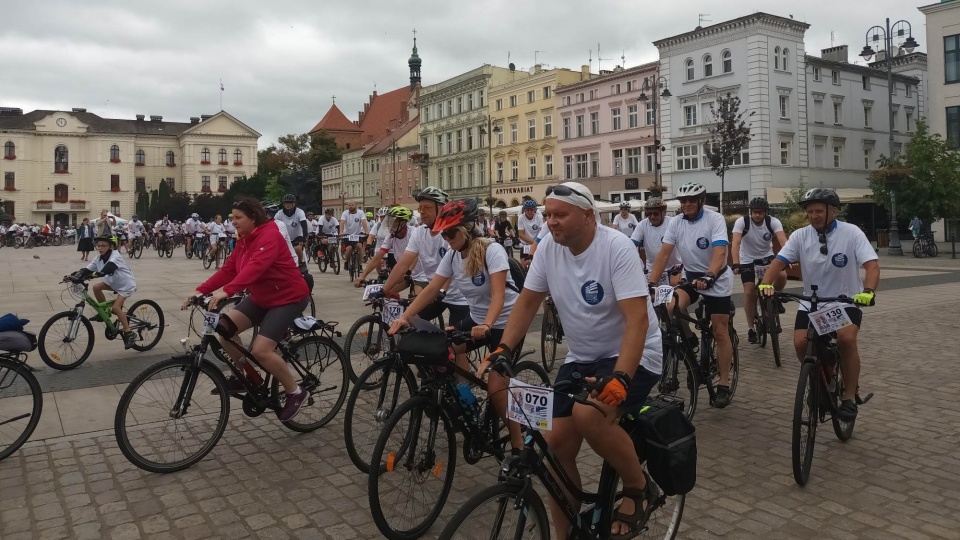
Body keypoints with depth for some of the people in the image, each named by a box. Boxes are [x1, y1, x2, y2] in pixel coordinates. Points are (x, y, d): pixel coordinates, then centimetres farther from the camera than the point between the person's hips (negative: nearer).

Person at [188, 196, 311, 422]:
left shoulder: (269, 236, -22)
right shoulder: (244, 240, 6)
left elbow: (255, 267, -38)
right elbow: (227, 270, 1)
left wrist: (225, 291, -49)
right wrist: (200, 291, -11)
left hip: (288, 298, -9)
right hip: (260, 298, 9)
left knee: (261, 350, -20)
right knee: (224, 329, -6)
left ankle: (296, 393, 0)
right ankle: (251, 377, 13)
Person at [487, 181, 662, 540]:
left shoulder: (617, 247, -21)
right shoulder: (548, 247, -4)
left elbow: (637, 319, -28)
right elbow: (527, 303, 3)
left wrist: (618, 380, -40)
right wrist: (502, 350, -11)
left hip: (632, 357, -6)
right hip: (579, 358, 6)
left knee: (588, 415, -32)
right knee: (556, 445, -3)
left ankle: (640, 487, -3)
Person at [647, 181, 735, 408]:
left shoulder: (715, 219, -18)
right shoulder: (675, 222, -5)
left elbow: (719, 252, -30)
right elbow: (664, 253, -9)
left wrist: (708, 277, -47)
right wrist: (651, 282, -20)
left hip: (717, 279, -4)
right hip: (691, 276, 4)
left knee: (720, 332, -2)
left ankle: (723, 385, 7)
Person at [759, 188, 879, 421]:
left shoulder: (851, 232, -12)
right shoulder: (800, 235, -6)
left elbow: (872, 265, -20)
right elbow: (778, 262, -11)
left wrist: (868, 291, -40)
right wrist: (765, 284, -31)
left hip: (846, 302, -2)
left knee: (846, 338, -29)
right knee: (800, 343, -19)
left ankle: (849, 397, -10)